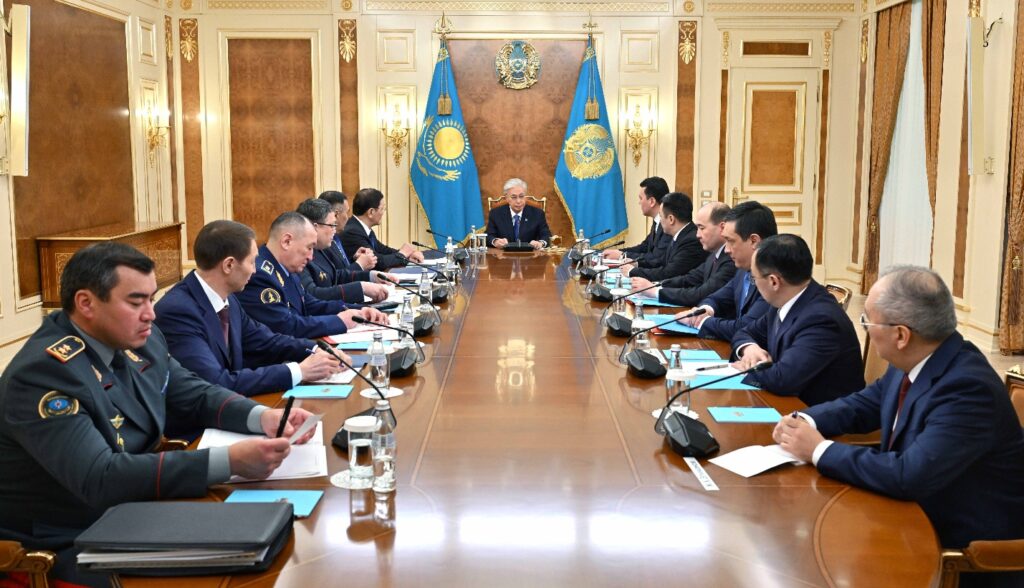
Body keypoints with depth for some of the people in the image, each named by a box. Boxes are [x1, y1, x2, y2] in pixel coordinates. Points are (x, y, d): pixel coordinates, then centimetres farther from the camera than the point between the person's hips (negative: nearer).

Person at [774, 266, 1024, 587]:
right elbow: (867, 403, 12)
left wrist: (819, 449, -24)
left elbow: (909, 476, -35)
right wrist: (806, 421, -6)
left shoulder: (968, 388, -29)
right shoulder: (915, 361, -3)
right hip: (917, 519, 7)